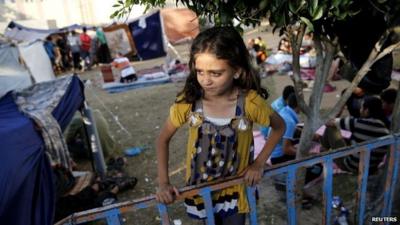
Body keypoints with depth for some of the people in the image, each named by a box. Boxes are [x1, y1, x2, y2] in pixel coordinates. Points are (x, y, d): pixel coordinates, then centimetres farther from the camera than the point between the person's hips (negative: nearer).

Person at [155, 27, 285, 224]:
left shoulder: (250, 102, -24)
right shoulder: (188, 101, -21)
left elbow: (279, 127, -5)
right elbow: (163, 139, -7)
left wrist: (259, 163, -10)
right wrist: (163, 183, -13)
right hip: (201, 187, 2)